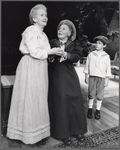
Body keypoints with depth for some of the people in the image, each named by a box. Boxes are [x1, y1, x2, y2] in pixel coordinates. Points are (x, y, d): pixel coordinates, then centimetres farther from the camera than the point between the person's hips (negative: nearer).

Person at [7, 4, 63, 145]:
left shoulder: (43, 34, 20)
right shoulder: (30, 30, -8)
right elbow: (35, 52, -18)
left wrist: (51, 53, 4)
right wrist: (52, 51, -11)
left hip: (40, 68, 9)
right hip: (30, 67, -9)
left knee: (38, 99, 12)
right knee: (29, 99, 0)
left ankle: (36, 129, 27)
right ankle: (28, 133, 17)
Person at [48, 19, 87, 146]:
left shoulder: (75, 44, 8)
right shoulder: (52, 43, 7)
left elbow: (77, 56, -9)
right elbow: (46, 57, 4)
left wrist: (65, 54, -25)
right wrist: (51, 57, -18)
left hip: (69, 75, 1)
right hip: (56, 76, -1)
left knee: (74, 101, 1)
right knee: (60, 102, -4)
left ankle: (77, 130, 19)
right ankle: (63, 133, 9)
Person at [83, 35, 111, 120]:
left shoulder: (106, 56, 3)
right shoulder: (91, 54, 3)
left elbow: (108, 69, 5)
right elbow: (87, 66, 6)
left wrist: (107, 79, 1)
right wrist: (86, 76, 3)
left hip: (101, 78, 0)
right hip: (92, 77, 0)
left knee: (100, 95, 4)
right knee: (91, 94, 4)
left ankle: (98, 110, 18)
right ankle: (90, 109, 18)